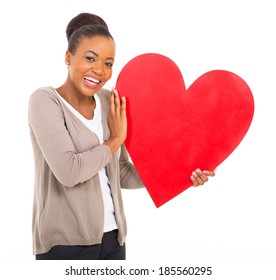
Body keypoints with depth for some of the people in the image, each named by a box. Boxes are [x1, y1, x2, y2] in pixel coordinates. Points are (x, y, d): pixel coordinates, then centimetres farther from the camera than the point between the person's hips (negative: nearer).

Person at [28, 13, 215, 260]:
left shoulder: (109, 102, 4)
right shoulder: (45, 100, -11)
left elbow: (121, 174, 8)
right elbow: (68, 171, -23)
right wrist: (114, 140, -11)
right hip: (66, 243, -5)